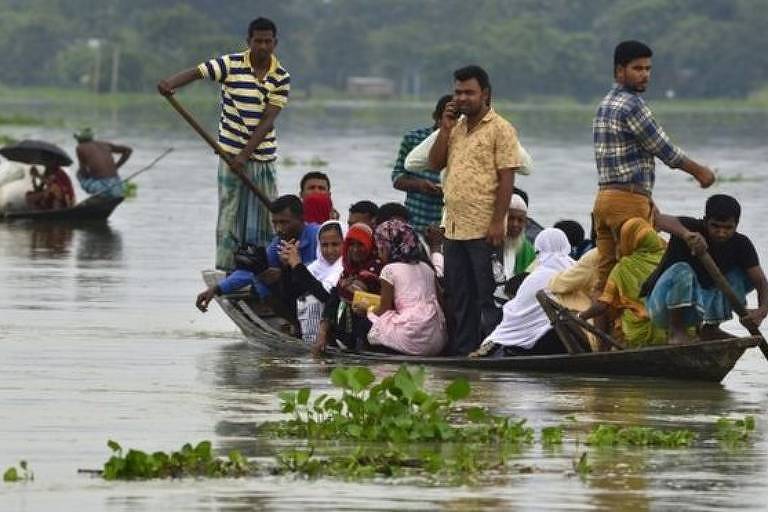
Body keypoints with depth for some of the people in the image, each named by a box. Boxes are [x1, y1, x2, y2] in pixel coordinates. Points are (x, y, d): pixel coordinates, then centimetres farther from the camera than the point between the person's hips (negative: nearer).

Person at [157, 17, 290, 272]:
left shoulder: (281, 77, 0)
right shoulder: (231, 64, -4)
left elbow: (267, 121, -7)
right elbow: (195, 73, -13)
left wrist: (244, 155, -16)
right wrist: (170, 83, -36)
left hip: (264, 157, 2)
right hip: (232, 153, -2)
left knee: (264, 216, 4)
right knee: (230, 213, -3)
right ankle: (226, 268, 1)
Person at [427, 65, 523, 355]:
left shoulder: (500, 129, -6)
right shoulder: (455, 128, 17)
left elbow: (507, 179, -11)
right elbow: (434, 163, 11)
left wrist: (497, 222, -18)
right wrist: (445, 129, 0)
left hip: (484, 230, -7)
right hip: (454, 228, 7)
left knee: (487, 297, -5)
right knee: (459, 298, 11)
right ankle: (462, 351, 17)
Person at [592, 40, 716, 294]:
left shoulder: (606, 104, 18)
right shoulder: (631, 106, -12)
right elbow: (664, 149, -7)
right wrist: (700, 172, 7)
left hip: (605, 195, 9)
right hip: (629, 199, -9)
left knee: (606, 273, 6)